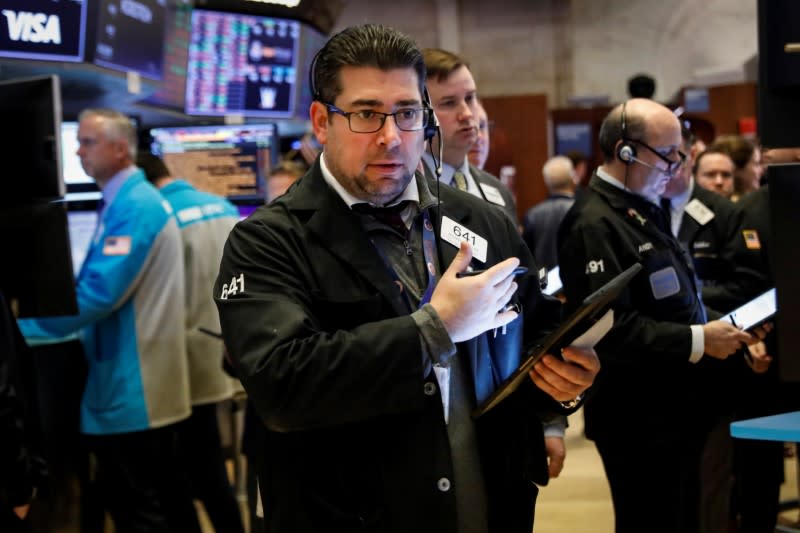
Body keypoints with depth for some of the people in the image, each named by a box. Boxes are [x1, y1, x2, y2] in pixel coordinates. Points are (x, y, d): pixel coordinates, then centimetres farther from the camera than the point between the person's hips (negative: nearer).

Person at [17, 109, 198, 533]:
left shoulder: (133, 207, -17)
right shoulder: (133, 200, 15)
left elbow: (98, 293, -24)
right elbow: (102, 283, 22)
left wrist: (17, 321, -16)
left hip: (131, 387, -10)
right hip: (142, 382, 10)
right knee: (163, 495, 17)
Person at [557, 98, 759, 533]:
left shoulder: (644, 209, 13)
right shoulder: (594, 223, -19)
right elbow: (611, 329, -27)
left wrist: (716, 327, 6)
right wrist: (698, 340, -22)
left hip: (676, 409, 10)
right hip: (640, 421, -10)